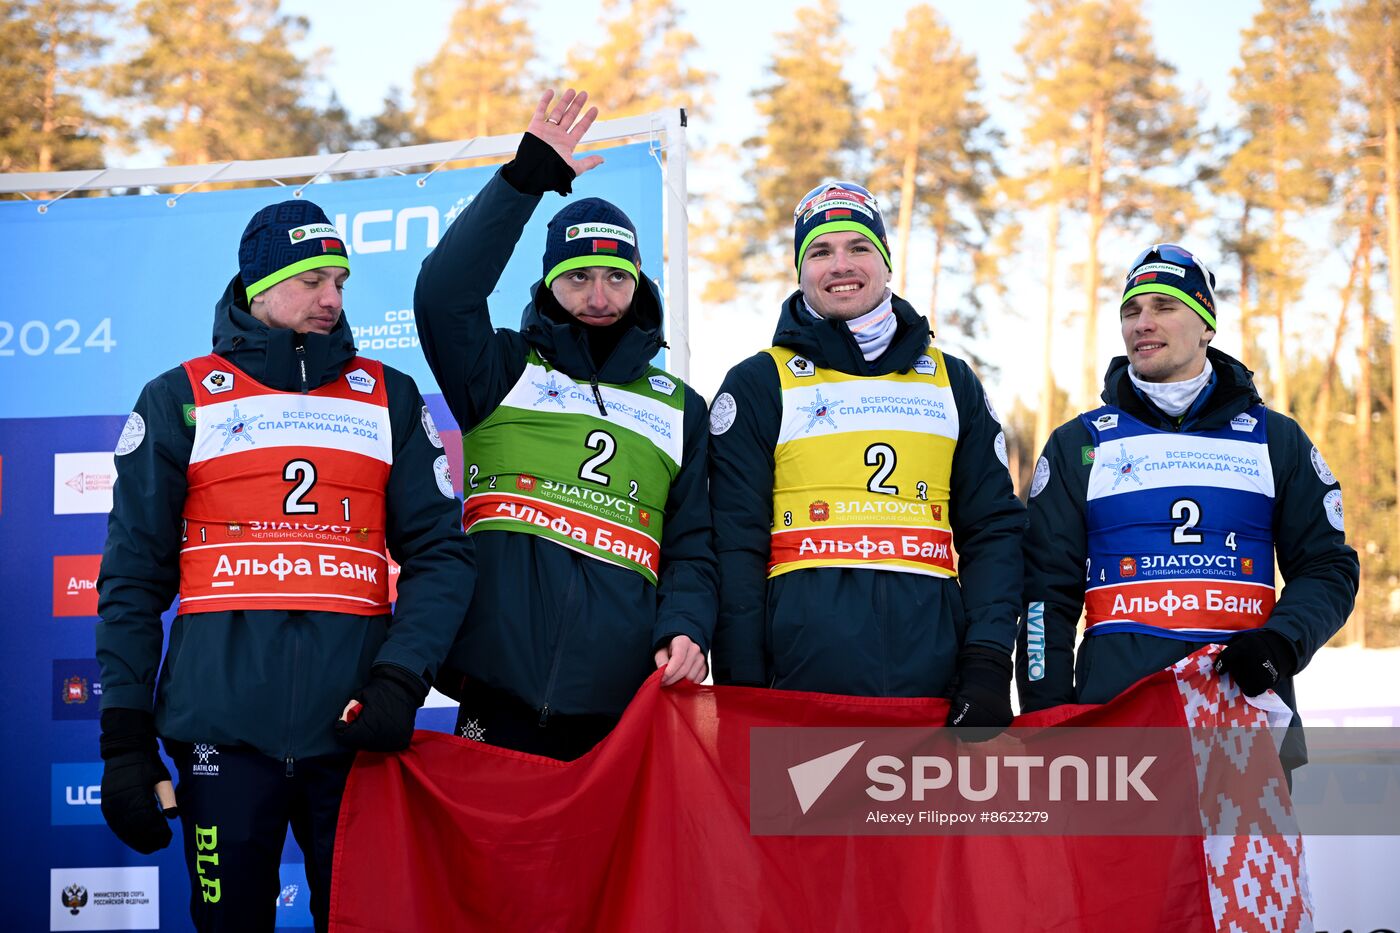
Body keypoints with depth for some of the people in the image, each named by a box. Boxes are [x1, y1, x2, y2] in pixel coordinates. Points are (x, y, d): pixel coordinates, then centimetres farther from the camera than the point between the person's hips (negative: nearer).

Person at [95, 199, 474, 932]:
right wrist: (123, 735, -1)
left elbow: (440, 554, 7)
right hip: (224, 730, -1)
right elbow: (133, 578, 6)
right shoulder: (181, 399, 9)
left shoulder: (389, 398, 13)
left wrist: (400, 680, -9)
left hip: (356, 731, 1)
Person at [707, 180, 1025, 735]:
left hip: (935, 675, 3)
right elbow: (736, 545, 2)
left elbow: (993, 528, 13)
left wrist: (988, 666, -1)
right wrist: (741, 690, -6)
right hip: (806, 675, -2)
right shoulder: (757, 385, 8)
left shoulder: (951, 382, 17)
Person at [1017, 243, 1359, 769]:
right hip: (1114, 705, -1)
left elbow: (1327, 568, 13)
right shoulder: (1078, 446, 11)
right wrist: (1048, 725, -1)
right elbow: (1048, 594, 9)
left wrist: (1281, 642, -8)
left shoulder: (1276, 440, 13)